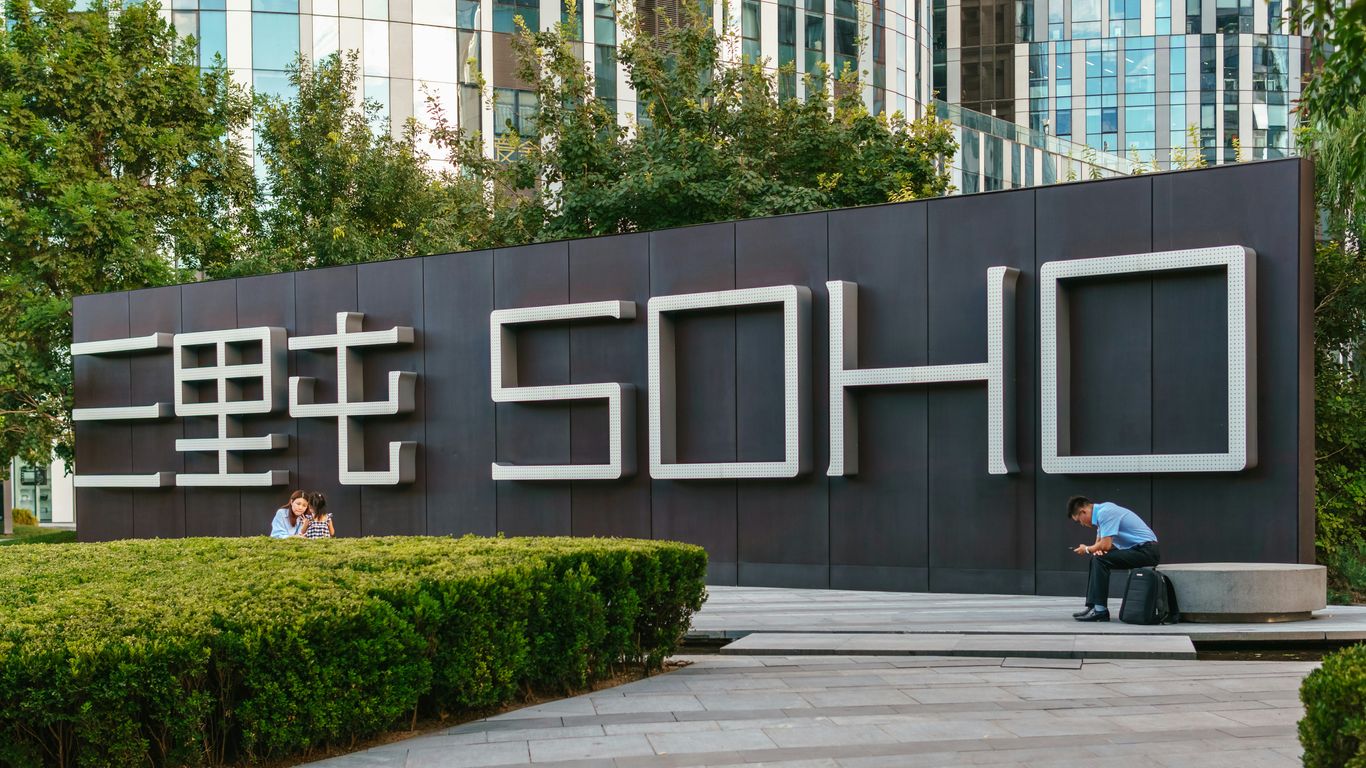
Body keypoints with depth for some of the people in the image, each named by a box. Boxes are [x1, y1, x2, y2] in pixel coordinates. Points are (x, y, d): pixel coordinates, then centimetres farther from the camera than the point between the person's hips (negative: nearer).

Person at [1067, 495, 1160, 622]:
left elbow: (1105, 545, -23)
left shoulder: (1105, 513, -17)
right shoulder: (1101, 511, 13)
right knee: (1096, 560, 11)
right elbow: (1100, 542, 23)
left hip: (1146, 551, -10)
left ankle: (1100, 609, -16)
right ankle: (1092, 606, 7)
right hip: (1137, 549, 10)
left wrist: (1087, 549, -4)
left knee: (1101, 560, -20)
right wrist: (1096, 549, -1)